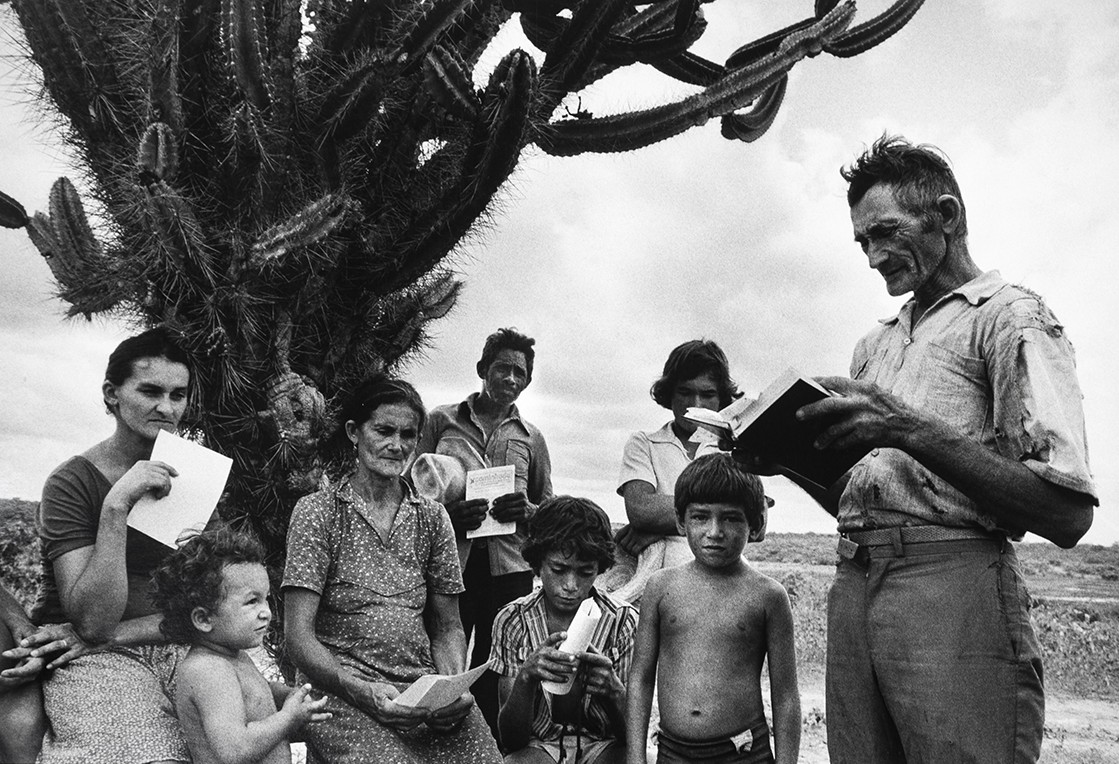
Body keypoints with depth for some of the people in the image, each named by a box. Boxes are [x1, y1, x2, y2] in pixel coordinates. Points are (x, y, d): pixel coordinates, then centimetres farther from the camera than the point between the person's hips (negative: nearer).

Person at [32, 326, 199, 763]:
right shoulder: (71, 483, -5)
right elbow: (92, 621, -15)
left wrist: (113, 634, -11)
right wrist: (116, 506, -22)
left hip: (175, 650, 5)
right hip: (94, 662, -4)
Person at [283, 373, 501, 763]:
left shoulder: (431, 517, 10)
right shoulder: (318, 511, -1)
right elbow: (298, 635, -6)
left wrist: (455, 684, -7)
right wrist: (360, 690, -20)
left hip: (426, 686, 4)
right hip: (342, 691, -3)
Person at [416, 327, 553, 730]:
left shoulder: (530, 438, 16)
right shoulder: (442, 420, 10)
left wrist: (526, 510, -4)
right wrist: (445, 514, -11)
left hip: (508, 566, 2)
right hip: (448, 560, -2)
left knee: (495, 680, 6)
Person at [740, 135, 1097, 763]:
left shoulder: (1011, 316, 1)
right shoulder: (876, 345, 22)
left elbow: (1067, 513, -12)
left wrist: (909, 431, -19)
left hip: (952, 585, -6)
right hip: (854, 587, 6)